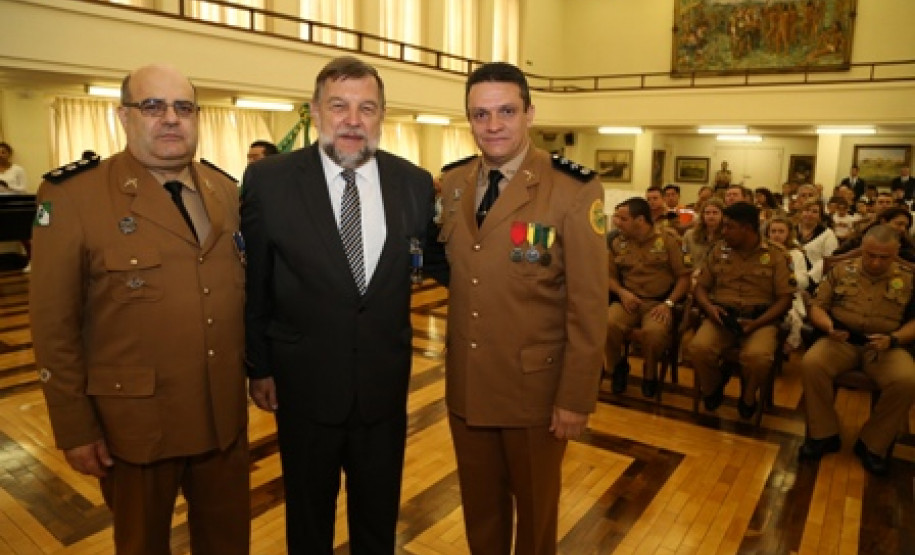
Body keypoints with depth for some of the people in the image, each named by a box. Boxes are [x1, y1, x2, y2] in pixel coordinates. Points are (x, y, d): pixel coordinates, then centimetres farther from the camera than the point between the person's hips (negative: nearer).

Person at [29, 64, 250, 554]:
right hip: (135, 419, -3)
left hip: (226, 412, 4)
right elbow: (54, 324, -10)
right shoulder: (73, 194, -11)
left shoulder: (225, 190, 4)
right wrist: (74, 429, -8)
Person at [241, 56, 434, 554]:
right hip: (304, 382, -1)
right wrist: (258, 367, 2)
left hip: (385, 383, 2)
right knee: (308, 513, 22)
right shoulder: (268, 180, -10)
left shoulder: (416, 183, -5)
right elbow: (253, 285, -2)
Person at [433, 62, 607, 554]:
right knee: (479, 505, 22)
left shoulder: (574, 190, -14)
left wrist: (576, 398, -12)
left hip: (535, 387, -4)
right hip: (465, 384, 4)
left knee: (534, 509, 20)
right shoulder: (452, 183, 2)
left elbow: (588, 305, -14)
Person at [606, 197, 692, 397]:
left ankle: (650, 373, -2)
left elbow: (684, 276, 0)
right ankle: (618, 366, 1)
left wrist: (669, 303, -13)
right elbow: (610, 276, 15)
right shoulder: (617, 243, 9)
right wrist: (622, 292, -5)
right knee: (607, 324, -30)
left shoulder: (668, 241, 1)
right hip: (629, 300, 3)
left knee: (654, 331, -36)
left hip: (658, 303, -2)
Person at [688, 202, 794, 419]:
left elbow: (785, 298, -1)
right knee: (699, 348, -29)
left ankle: (748, 395, 2)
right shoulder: (718, 251, 12)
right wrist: (709, 307, -8)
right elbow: (700, 287, 15)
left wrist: (756, 323, -15)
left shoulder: (776, 255, 3)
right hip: (722, 315, 2)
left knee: (758, 357, -34)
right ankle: (712, 388, 6)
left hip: (761, 319, -2)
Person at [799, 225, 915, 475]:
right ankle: (825, 435, -12)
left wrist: (893, 339, -14)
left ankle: (871, 444, -8)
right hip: (841, 340, 0)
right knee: (811, 363, -30)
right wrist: (829, 327, -14)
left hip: (885, 346, 0)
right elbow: (817, 306, 7)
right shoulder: (841, 270, 7)